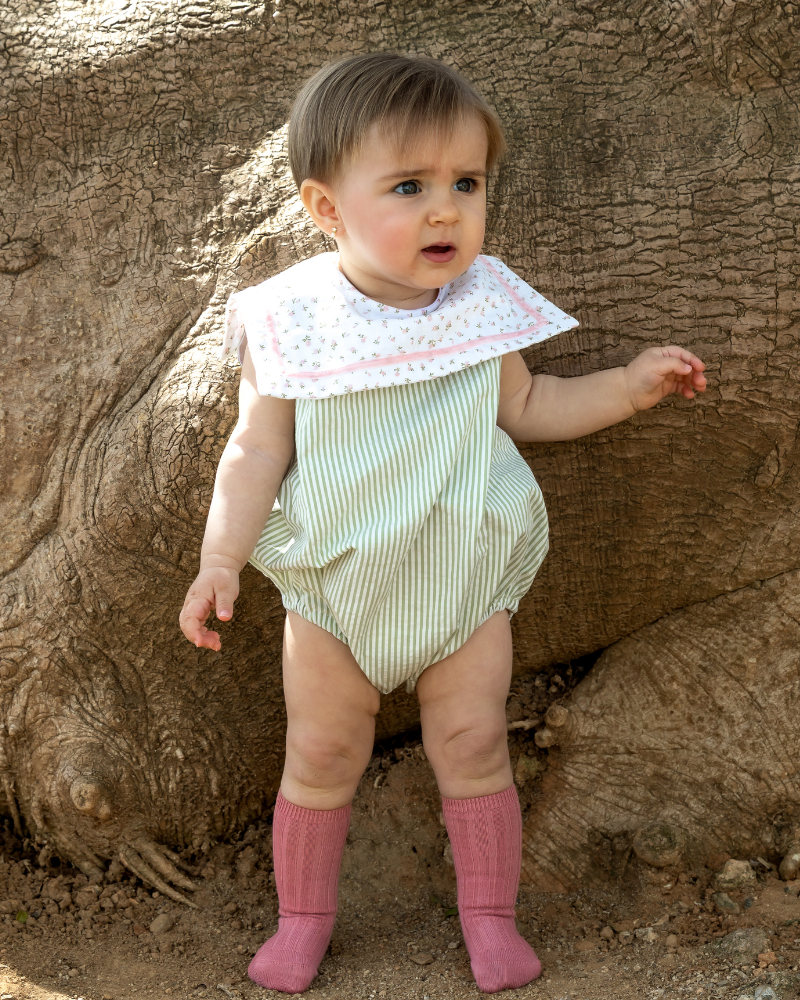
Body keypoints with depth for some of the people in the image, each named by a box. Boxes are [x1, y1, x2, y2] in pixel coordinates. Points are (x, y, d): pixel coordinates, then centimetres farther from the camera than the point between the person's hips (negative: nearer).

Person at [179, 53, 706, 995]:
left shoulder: (483, 306, -8)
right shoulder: (293, 323, -16)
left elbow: (526, 407, 8)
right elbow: (257, 451, -11)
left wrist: (631, 384, -1)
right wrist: (221, 557, -21)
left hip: (465, 581, 1)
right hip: (335, 587, -1)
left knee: (473, 745, 7)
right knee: (319, 752, 10)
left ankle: (489, 912, 27)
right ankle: (302, 916, 31)